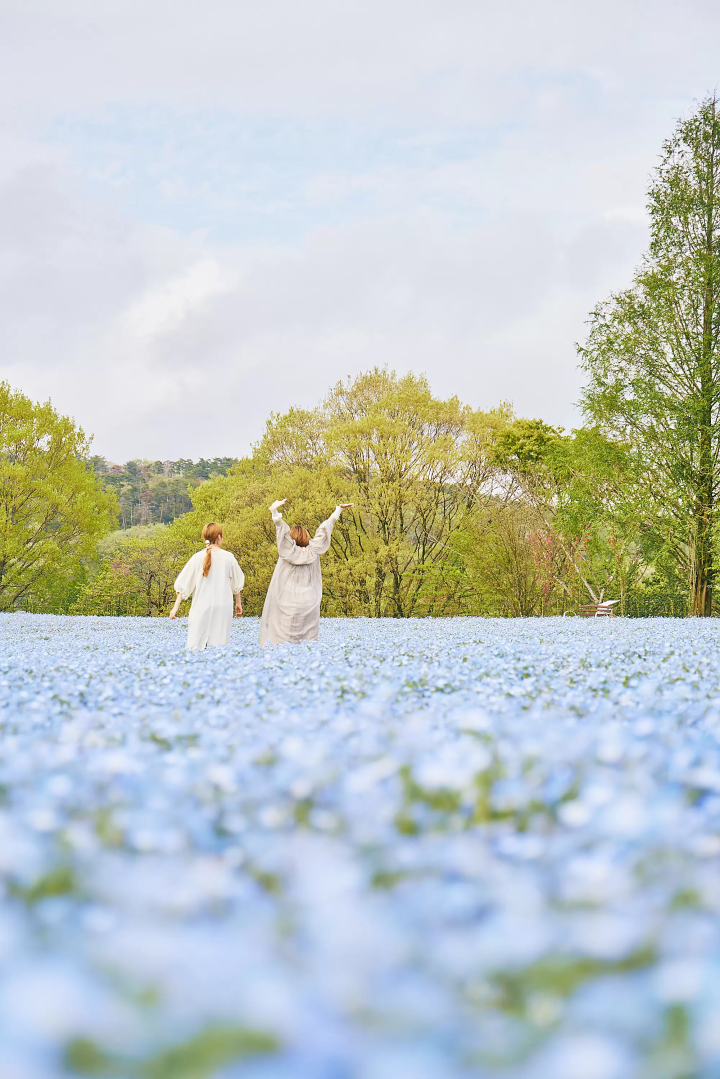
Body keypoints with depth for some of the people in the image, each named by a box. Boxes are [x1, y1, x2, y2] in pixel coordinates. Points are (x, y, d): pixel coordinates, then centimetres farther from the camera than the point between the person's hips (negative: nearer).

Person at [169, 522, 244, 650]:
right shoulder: (228, 557, 1)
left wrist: (176, 606, 3)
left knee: (195, 647, -1)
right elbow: (237, 583, 13)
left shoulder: (198, 558, -1)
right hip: (223, 606, 0)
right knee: (219, 645, 1)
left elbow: (183, 584, -1)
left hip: (202, 606, 0)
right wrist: (238, 603, 27)